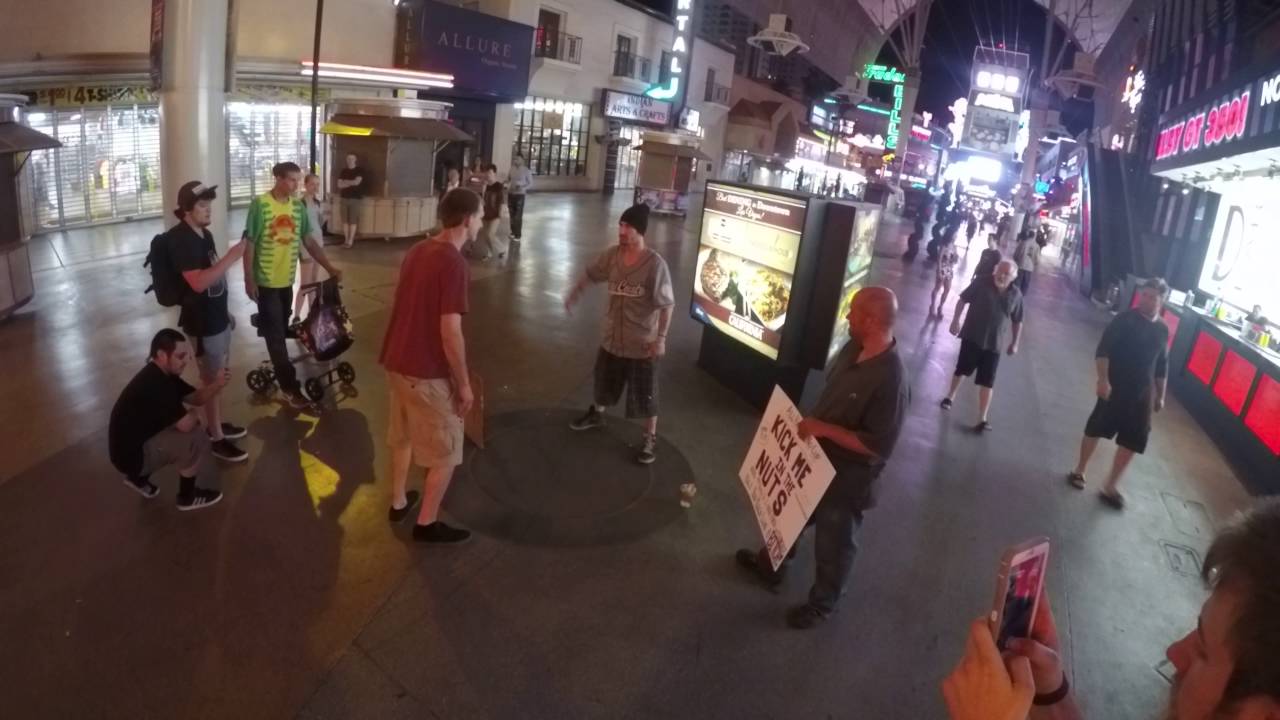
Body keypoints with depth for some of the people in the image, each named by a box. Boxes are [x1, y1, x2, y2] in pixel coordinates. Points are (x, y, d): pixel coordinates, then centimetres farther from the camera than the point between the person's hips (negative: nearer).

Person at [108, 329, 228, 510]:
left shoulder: (161, 374, 2)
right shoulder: (154, 384, -29)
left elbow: (195, 398, 4)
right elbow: (185, 424, -29)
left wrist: (216, 384, -16)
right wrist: (196, 413, -6)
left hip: (134, 443, 10)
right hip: (132, 454, -10)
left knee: (191, 428, 18)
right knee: (196, 438, -18)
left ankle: (139, 478, 23)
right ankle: (188, 497, 3)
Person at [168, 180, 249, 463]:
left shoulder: (205, 234, 8)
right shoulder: (181, 239, -21)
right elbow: (198, 282, -32)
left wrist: (225, 311, 21)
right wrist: (231, 257, -34)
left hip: (217, 317, 9)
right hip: (202, 322, -9)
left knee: (219, 375, 20)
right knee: (212, 379, 2)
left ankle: (216, 424, 37)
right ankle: (217, 439, 14)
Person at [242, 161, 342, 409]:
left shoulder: (298, 206, 3)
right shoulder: (260, 204, -13)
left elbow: (309, 241, 6)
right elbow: (249, 244, -11)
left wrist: (329, 267, -3)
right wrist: (249, 279, -12)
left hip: (287, 280, 5)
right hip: (266, 281, -5)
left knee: (279, 332, 16)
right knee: (275, 335, 0)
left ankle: (275, 370, 33)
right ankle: (290, 386, 4)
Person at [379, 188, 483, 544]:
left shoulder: (417, 251, 6)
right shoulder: (454, 263, -21)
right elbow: (450, 333, -23)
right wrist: (464, 383, -13)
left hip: (397, 361, 9)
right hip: (428, 372, -9)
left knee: (403, 437, 25)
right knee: (445, 453, 8)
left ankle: (398, 502, 42)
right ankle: (427, 523, 20)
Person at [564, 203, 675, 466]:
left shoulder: (655, 264, -22)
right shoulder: (612, 255, -7)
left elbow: (666, 304, -19)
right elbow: (590, 274, 12)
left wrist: (661, 338, -20)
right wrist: (573, 295, 11)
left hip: (643, 342, -5)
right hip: (613, 337, 6)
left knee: (645, 394, 7)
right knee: (603, 380, 26)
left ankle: (651, 439, 26)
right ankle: (596, 414, 53)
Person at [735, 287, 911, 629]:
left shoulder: (890, 380, -32)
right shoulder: (853, 348, -6)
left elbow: (878, 445, -29)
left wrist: (824, 429, -28)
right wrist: (810, 423, 4)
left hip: (848, 476, -8)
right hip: (817, 456, 8)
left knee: (833, 543, 16)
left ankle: (822, 603, 41)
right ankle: (770, 565, 54)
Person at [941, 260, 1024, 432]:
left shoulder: (1016, 295, -3)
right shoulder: (982, 283, -10)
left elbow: (1017, 321, 7)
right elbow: (963, 300, -3)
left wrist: (1015, 342, 8)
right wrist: (956, 320, -10)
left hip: (994, 343, 1)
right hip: (972, 336, -1)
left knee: (987, 382, -1)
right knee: (961, 369, 15)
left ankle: (982, 419, 2)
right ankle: (950, 396, 40)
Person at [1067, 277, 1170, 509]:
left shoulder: (1163, 330, 6)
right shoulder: (1125, 319, -10)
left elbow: (1162, 366, 15)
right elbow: (1103, 350, -15)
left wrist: (1160, 395, 15)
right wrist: (1103, 379, -25)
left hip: (1142, 393, 5)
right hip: (1114, 387, -4)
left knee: (1132, 442, 4)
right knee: (1094, 430, 5)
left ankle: (1110, 487, 15)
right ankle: (1079, 471, 26)